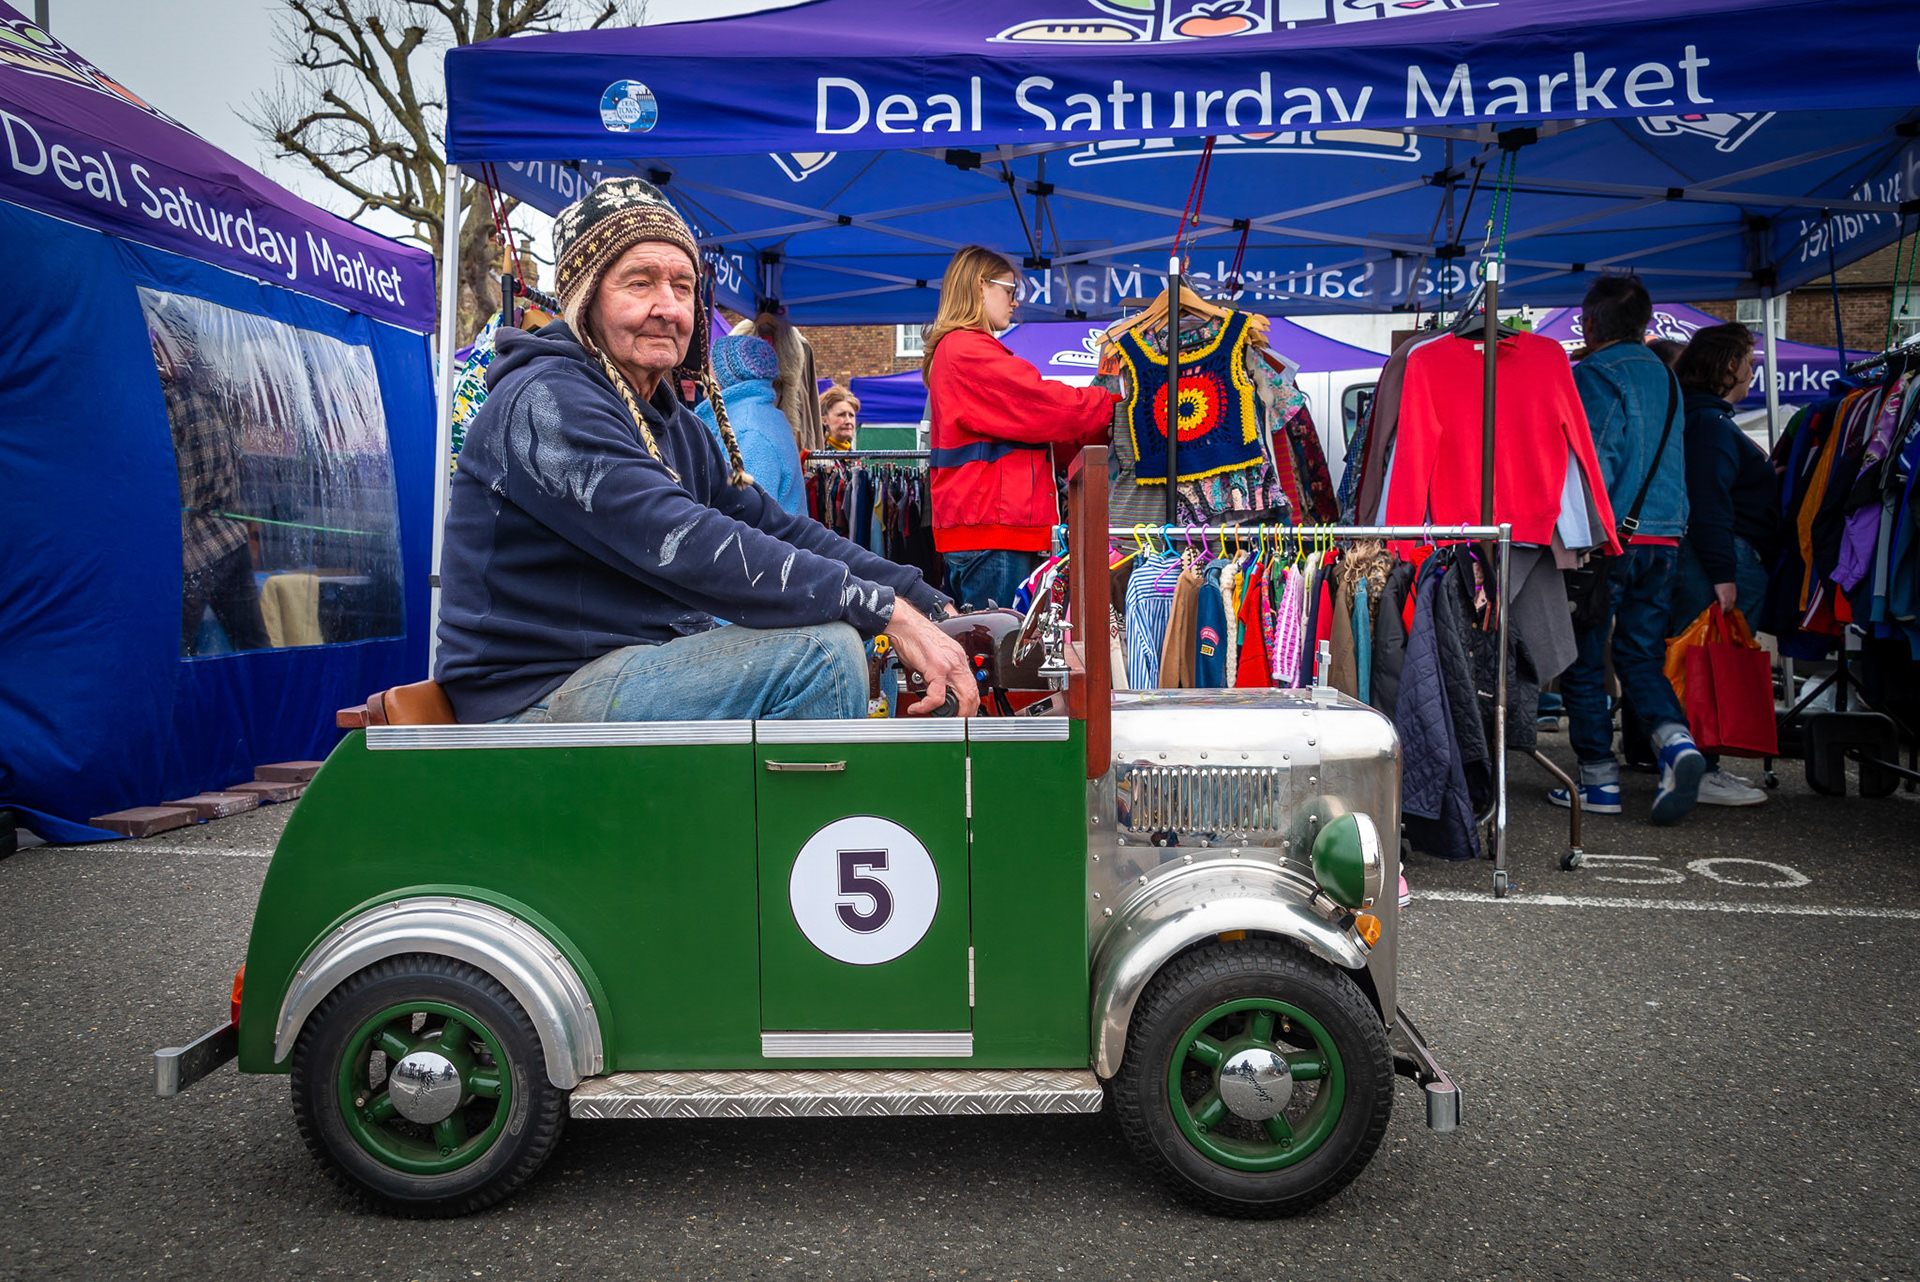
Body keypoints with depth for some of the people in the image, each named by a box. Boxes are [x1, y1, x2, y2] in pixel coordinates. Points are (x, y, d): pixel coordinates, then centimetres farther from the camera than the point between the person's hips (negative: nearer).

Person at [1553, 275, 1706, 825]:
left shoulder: (1591, 376, -8)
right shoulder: (1665, 377, 15)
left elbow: (1592, 465, -15)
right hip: (1664, 538, 7)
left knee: (1584, 660, 4)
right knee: (1641, 656, 13)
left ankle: (1599, 779, 7)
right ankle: (1676, 741, -9)